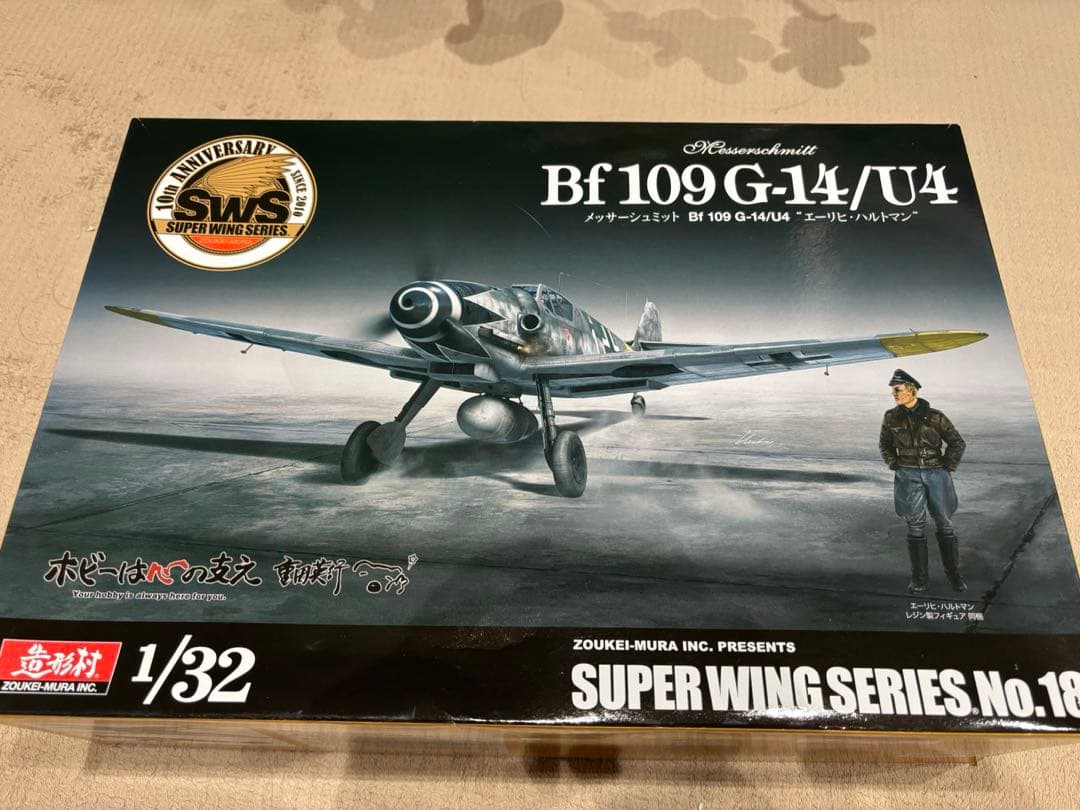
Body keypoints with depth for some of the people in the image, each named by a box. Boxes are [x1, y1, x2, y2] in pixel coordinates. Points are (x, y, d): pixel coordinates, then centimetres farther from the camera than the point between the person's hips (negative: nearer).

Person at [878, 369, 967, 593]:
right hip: (909, 477, 1)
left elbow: (957, 443, 5)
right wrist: (895, 466, 7)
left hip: (936, 474, -1)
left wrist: (947, 469, 1)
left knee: (945, 525, 5)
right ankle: (919, 579, 11)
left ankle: (954, 575, 19)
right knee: (915, 528, 2)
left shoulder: (934, 417, -5)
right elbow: (884, 444, 16)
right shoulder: (891, 418, 0)